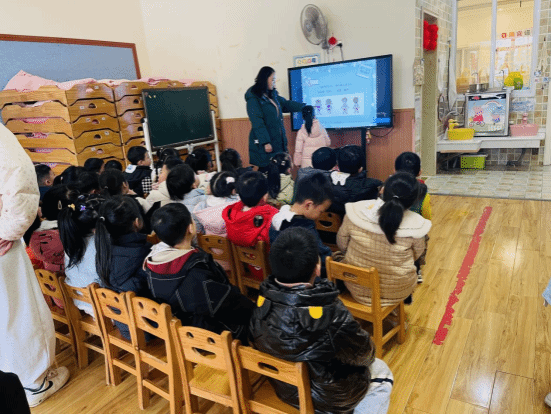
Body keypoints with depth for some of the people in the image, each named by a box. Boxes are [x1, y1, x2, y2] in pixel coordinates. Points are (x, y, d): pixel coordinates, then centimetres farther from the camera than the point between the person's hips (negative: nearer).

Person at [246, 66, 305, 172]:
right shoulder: (253, 99, -10)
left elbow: (286, 104, 27)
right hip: (265, 144, -8)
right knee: (266, 170, -5)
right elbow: (257, 122, -15)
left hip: (278, 141, 8)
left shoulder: (273, 95, 14)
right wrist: (265, 142, -20)